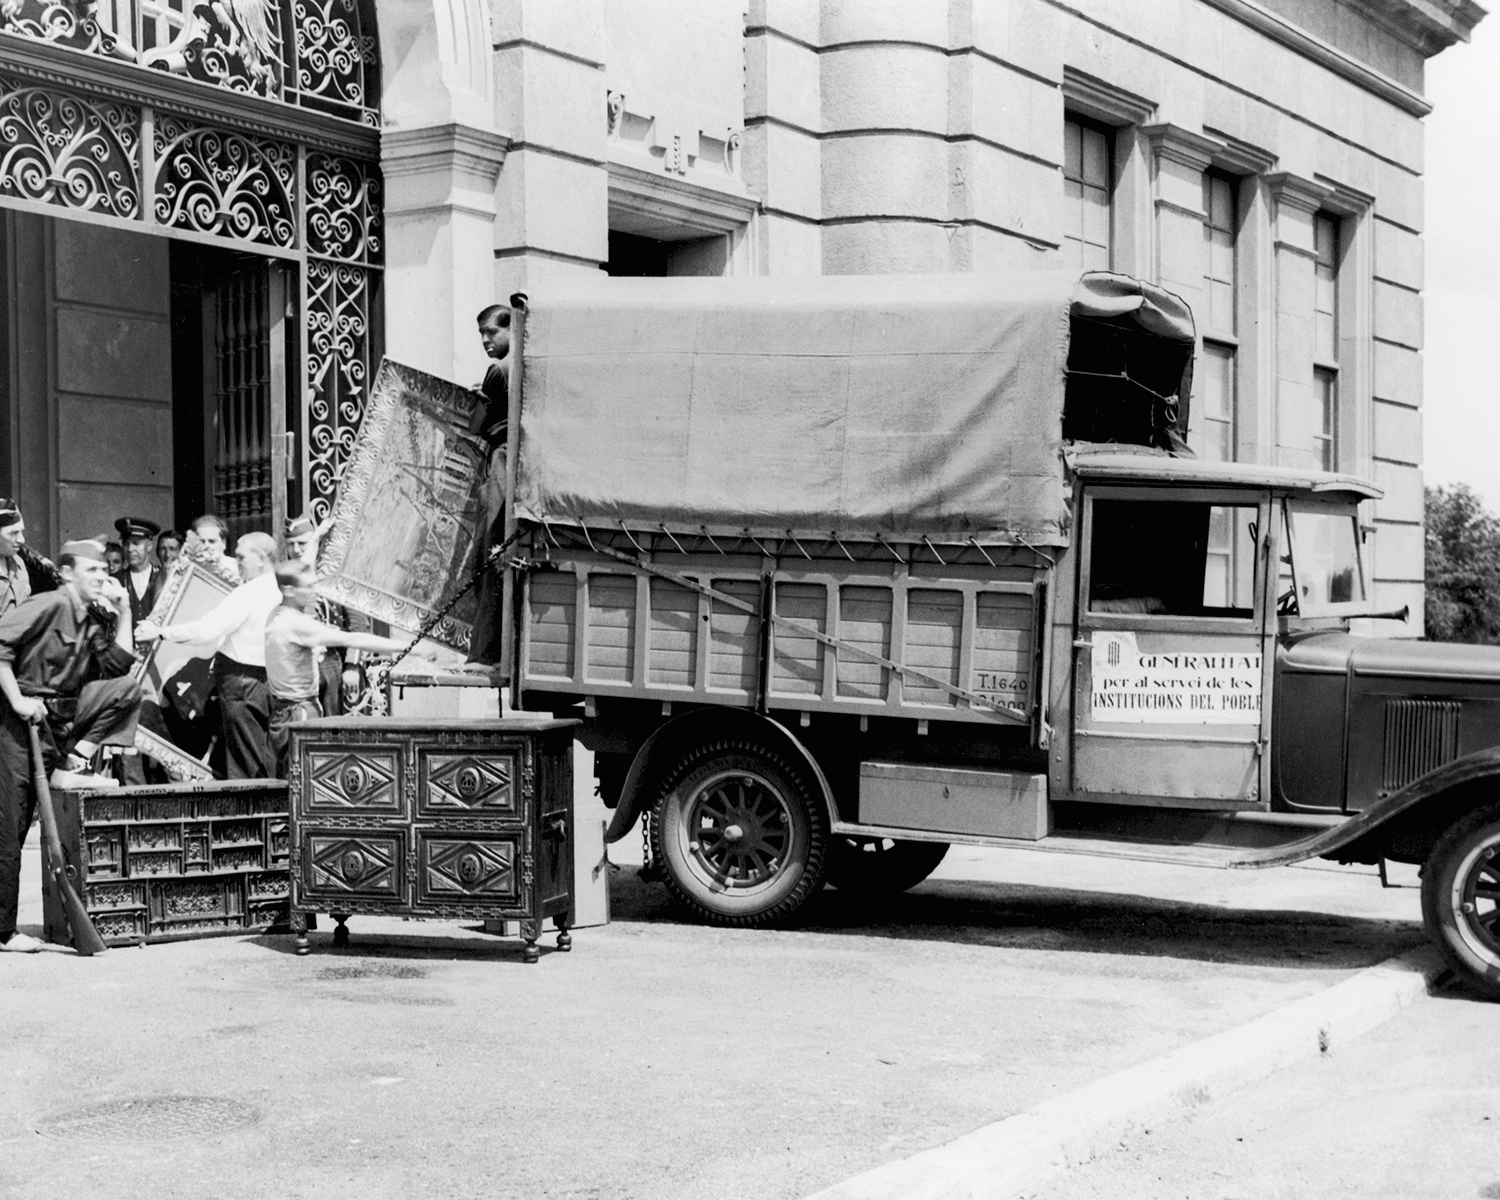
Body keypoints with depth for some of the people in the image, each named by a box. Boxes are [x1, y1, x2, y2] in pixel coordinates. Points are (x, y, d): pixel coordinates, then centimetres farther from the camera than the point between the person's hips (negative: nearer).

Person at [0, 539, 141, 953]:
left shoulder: (98, 619, 9)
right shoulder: (49, 605, -14)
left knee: (127, 689, -7)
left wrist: (123, 612, 0)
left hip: (65, 713, 7)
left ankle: (73, 765, -6)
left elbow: (119, 666, 3)